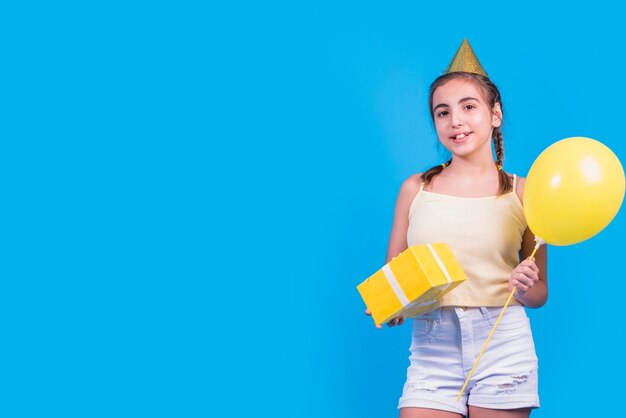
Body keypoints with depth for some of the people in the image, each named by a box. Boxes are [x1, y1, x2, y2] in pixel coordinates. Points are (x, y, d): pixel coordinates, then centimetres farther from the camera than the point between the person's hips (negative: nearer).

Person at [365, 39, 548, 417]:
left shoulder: (522, 193, 2)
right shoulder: (415, 189, 5)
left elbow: (540, 293, 10)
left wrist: (526, 288, -12)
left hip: (502, 345, -1)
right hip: (432, 347, 1)